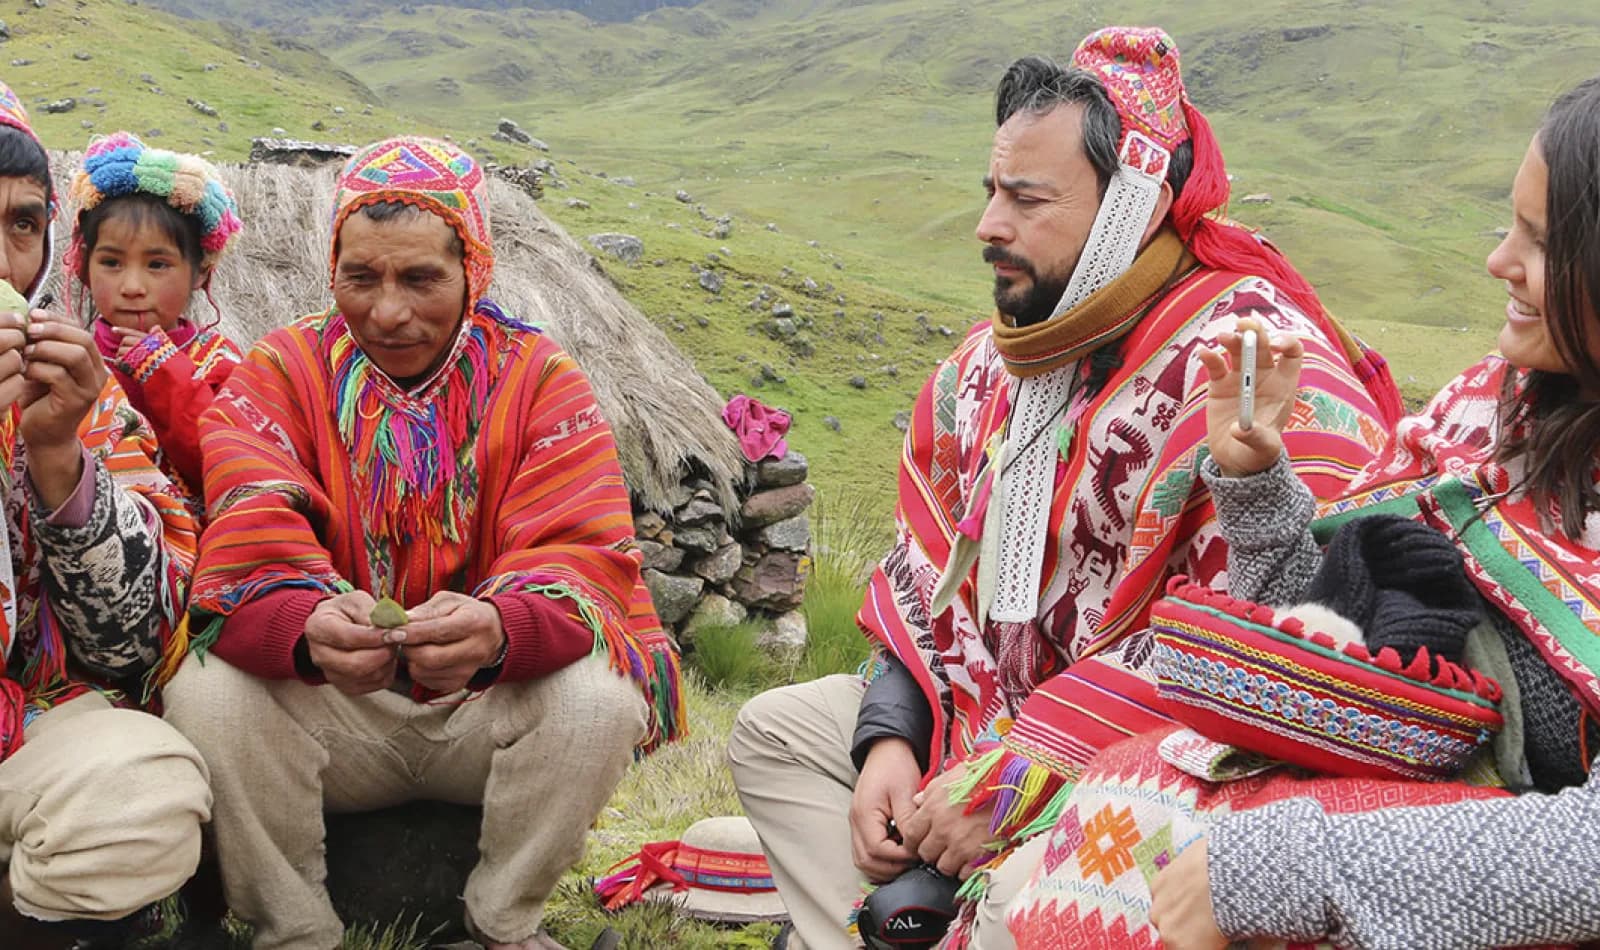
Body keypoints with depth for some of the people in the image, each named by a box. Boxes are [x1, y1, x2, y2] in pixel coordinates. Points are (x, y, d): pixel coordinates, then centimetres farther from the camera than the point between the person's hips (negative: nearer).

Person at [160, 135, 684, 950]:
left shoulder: (539, 378, -4)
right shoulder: (281, 372, -3)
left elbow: (584, 560, -17)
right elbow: (248, 560, -18)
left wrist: (499, 630, -41)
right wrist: (310, 626, -43)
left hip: (490, 711, 0)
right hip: (334, 718, 1)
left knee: (599, 699, -29)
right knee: (206, 693, -27)